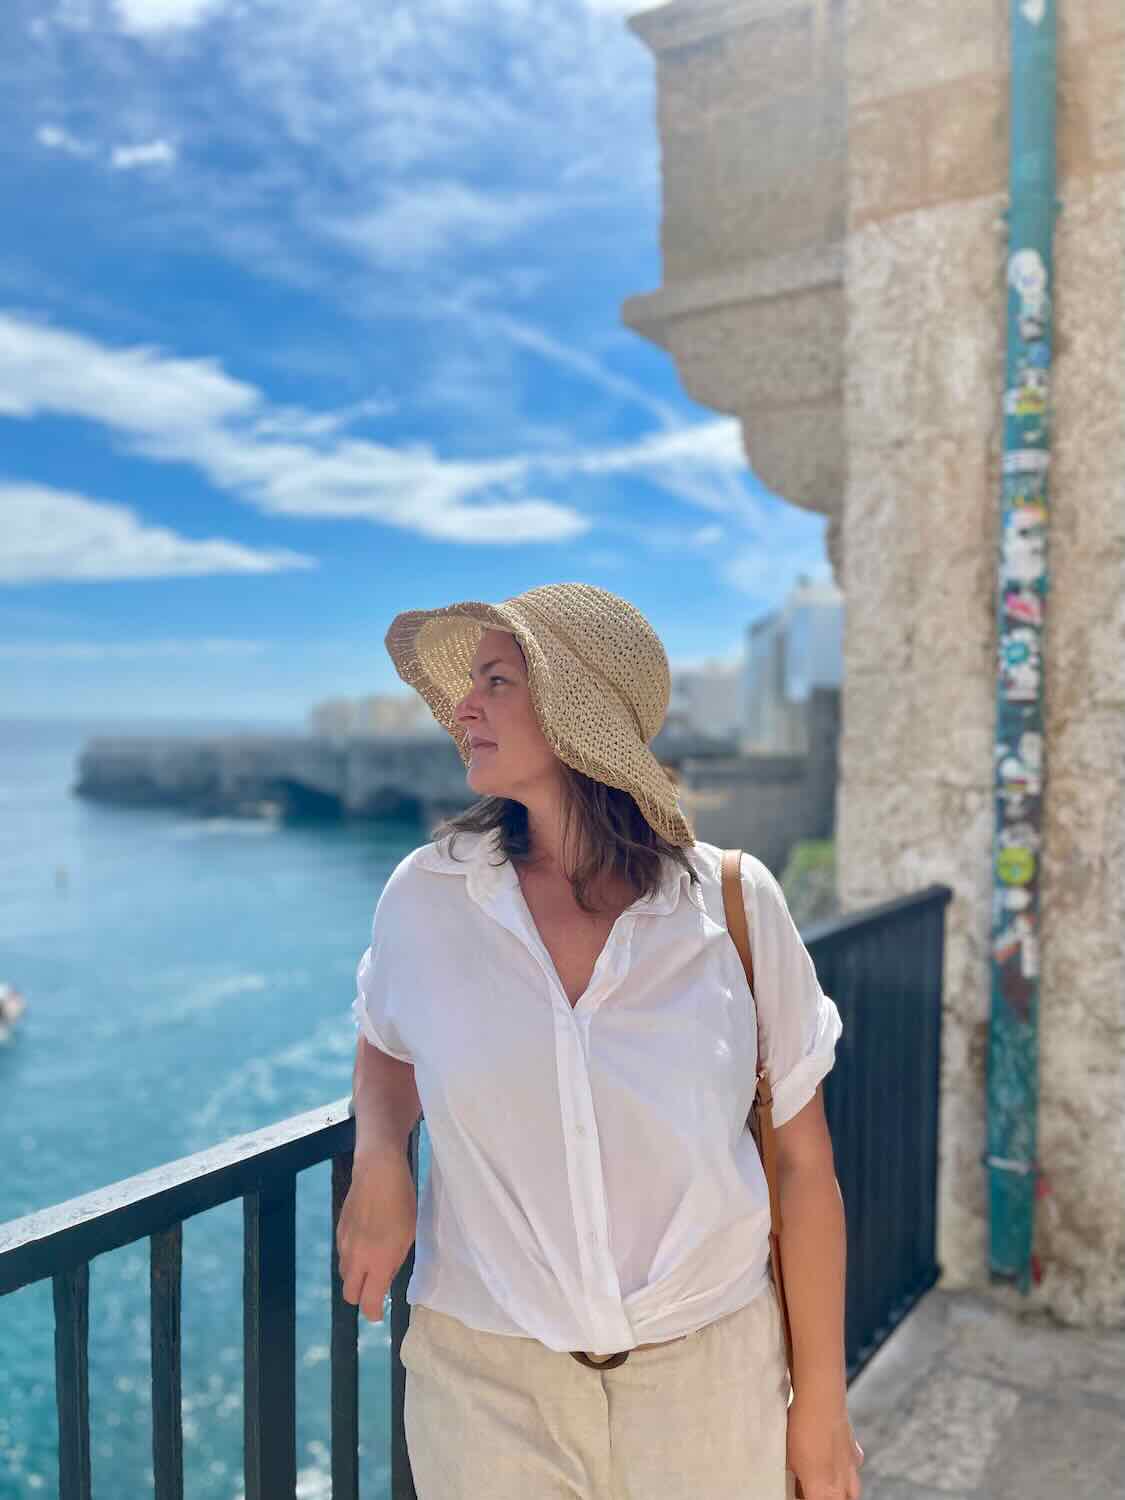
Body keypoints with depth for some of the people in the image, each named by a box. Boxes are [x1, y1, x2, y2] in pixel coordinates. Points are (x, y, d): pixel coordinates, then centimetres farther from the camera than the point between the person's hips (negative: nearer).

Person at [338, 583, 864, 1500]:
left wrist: (822, 1401, 1)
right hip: (486, 1381, 1)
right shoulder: (424, 897, -9)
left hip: (709, 1379, 0)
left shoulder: (735, 902, -12)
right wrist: (379, 1162, -8)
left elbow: (804, 1161, -5)